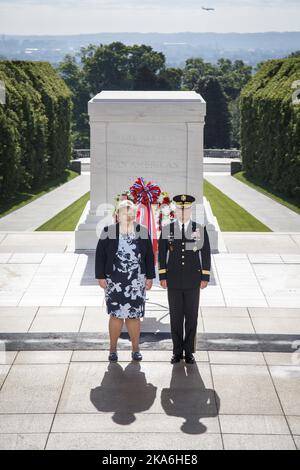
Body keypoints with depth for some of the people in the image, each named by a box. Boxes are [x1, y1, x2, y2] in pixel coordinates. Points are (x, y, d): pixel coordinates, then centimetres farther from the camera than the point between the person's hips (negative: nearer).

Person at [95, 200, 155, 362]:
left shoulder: (143, 231, 4)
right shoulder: (108, 231, -1)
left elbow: (149, 255, 7)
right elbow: (100, 254, 1)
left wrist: (149, 277, 5)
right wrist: (100, 276, -3)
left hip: (136, 280, 1)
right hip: (114, 280, -1)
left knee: (134, 315, 4)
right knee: (116, 314, 3)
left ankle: (135, 349, 19)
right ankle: (113, 348, 18)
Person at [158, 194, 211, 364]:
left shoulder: (201, 229, 0)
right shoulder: (167, 229, 1)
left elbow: (206, 254, 0)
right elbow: (162, 254, 3)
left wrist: (205, 277, -4)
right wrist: (162, 277, -2)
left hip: (193, 281, 0)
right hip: (174, 282, 0)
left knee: (192, 317, 4)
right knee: (176, 317, 5)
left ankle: (189, 352, 14)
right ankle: (177, 352, 15)